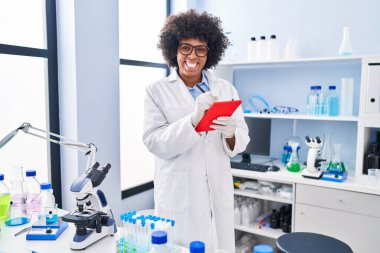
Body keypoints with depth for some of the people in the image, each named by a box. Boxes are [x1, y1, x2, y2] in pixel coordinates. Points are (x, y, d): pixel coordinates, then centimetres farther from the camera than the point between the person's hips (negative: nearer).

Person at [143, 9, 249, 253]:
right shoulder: (157, 91, -2)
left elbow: (243, 139, 1)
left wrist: (231, 134, -22)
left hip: (218, 192, 3)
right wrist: (193, 120, -28)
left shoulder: (226, 89, 5)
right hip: (178, 195, -2)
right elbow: (155, 142, -13)